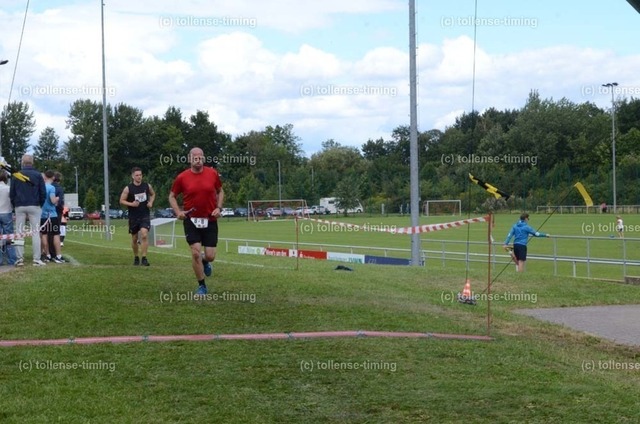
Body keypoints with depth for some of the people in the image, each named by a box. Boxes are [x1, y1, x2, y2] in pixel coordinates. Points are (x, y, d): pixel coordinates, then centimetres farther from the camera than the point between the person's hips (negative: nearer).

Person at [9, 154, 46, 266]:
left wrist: (15, 206, 14)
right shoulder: (38, 175, -1)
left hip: (20, 207, 1)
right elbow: (43, 193, -2)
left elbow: (12, 193, 5)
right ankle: (37, 259, -6)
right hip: (34, 207, -1)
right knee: (35, 233, -1)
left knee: (19, 232, 6)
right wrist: (40, 205, 10)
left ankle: (19, 258, 1)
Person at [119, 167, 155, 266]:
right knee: (134, 238, 11)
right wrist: (131, 204, -17)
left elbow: (153, 194, 20)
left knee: (144, 235, -19)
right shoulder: (128, 189, -6)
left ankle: (144, 258, -16)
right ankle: (136, 257, 31)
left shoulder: (147, 186, 0)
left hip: (145, 215, 0)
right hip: (133, 216, 0)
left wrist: (151, 202, 1)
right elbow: (121, 201, -1)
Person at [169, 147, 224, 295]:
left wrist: (218, 207, -3)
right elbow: (172, 196, 7)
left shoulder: (213, 173, -1)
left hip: (210, 220, 1)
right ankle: (202, 286, 6)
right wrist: (178, 212, -8)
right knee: (196, 252, -10)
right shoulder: (182, 177, -4)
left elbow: (220, 191, 13)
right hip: (191, 220, -1)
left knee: (210, 256, 0)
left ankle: (205, 262, 39)